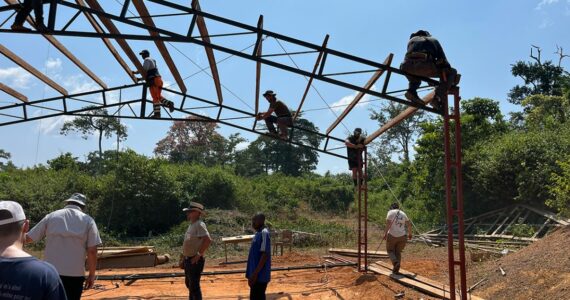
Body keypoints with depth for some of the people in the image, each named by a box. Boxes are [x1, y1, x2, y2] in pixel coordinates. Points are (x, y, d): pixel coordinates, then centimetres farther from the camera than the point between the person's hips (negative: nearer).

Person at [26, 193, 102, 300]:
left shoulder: (51, 217, 6)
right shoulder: (88, 220, 1)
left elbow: (28, 238, 11)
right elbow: (92, 251, -4)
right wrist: (92, 275, 5)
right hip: (75, 274, -1)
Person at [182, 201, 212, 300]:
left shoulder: (199, 225, -18)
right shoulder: (192, 225, 12)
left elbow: (208, 240, -32)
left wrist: (199, 254, -26)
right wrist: (185, 257, 16)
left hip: (195, 261, -10)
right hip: (188, 259, 10)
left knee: (194, 286, -4)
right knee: (189, 284, 22)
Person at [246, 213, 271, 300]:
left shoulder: (264, 233, -17)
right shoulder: (258, 233, 13)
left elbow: (265, 255, -22)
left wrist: (255, 273, -22)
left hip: (260, 275, -10)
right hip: (257, 274, 10)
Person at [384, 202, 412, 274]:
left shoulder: (390, 212, -2)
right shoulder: (403, 213, 12)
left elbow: (388, 223, -16)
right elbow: (409, 224, 11)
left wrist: (386, 232, -14)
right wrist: (410, 233, 21)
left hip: (392, 235, -4)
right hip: (402, 236, 4)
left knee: (390, 250, 13)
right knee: (398, 252, 16)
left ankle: (395, 262, -13)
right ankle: (396, 270, 12)